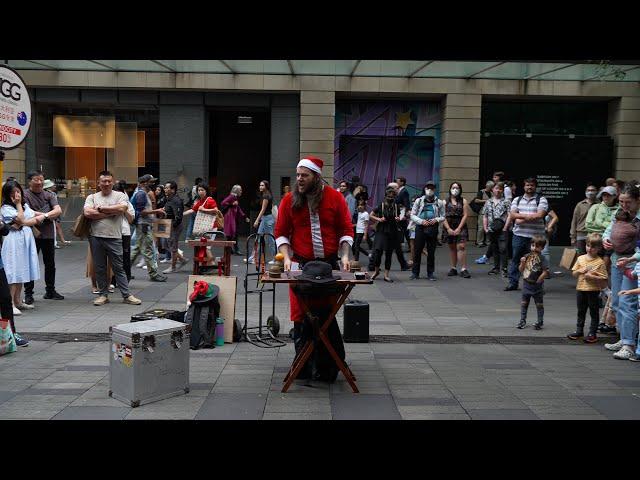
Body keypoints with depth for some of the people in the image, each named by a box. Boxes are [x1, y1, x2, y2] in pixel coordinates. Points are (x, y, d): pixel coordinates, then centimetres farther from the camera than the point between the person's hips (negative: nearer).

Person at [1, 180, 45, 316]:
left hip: (27, 239, 7)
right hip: (14, 241, -7)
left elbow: (40, 217, 7)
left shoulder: (25, 205, 14)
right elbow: (21, 220, -16)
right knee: (13, 273, -10)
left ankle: (18, 301, 16)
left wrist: (24, 223, -8)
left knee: (22, 272, 9)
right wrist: (18, 204, -9)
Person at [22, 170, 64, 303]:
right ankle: (28, 293, 8)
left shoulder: (49, 195, 9)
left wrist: (45, 215, -20)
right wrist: (49, 215, -11)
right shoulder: (25, 195, -4)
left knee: (50, 264, 13)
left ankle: (50, 291, 25)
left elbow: (58, 210, -3)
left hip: (48, 234, 5)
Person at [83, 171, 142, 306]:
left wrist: (100, 209, -8)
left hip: (114, 238, -2)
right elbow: (87, 213, -8)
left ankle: (127, 295, 6)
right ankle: (103, 295, 19)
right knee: (99, 268, 9)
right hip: (96, 237, 2)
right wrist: (110, 213, -9)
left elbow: (121, 208, -16)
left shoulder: (120, 195, 4)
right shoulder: (92, 197, 9)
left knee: (119, 268, 2)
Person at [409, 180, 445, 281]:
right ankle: (415, 273, 8)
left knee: (431, 252, 4)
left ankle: (430, 273, 13)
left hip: (433, 228, 0)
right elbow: (412, 215, 5)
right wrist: (421, 221, -11)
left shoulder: (439, 202, 8)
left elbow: (443, 217, 11)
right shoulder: (419, 201, 7)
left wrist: (436, 220, -10)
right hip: (420, 228, 0)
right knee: (417, 251, 0)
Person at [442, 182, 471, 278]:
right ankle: (453, 268, 16)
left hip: (460, 227, -2)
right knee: (452, 248, 8)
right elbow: (443, 216, 1)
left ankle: (463, 269, -12)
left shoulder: (463, 201, 5)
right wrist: (449, 229, -9)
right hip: (449, 228, 2)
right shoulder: (445, 202, 7)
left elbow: (465, 215, -2)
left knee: (461, 247, -12)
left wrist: (458, 228, -10)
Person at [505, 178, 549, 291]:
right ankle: (513, 283, 15)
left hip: (535, 236, -3)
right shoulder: (517, 200, 13)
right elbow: (512, 215, 2)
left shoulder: (541, 200, 1)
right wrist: (529, 215, -11)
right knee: (515, 259, 7)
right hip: (519, 234, 3)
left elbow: (540, 215, -13)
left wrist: (522, 218, -10)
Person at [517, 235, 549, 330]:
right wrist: (522, 263, -15)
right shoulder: (527, 256, 0)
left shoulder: (541, 259, -14)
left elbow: (545, 272, -19)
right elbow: (521, 270, 3)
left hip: (537, 286, -4)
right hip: (526, 284, 5)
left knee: (539, 304, 9)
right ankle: (522, 320, 23)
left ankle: (540, 321, 19)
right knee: (524, 303, 12)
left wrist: (538, 280, -13)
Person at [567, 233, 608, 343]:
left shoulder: (600, 262, -9)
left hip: (593, 290, -5)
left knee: (594, 312, 5)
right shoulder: (580, 258, 4)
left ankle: (592, 333, 14)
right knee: (581, 311, 16)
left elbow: (603, 278, -11)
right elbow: (574, 273, 7)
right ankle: (579, 331, 28)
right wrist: (580, 271, -12)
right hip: (580, 289, 5)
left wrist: (592, 277, -22)